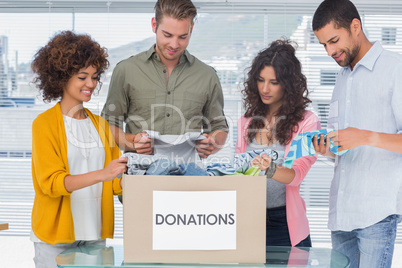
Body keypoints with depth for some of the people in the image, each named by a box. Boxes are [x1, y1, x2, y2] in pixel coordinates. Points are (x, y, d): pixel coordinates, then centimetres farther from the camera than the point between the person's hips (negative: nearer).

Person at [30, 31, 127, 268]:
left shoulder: (100, 124, 14)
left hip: (94, 233, 5)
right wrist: (101, 174, -26)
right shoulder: (45, 124, -3)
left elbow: (116, 184, 12)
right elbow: (51, 182, -15)